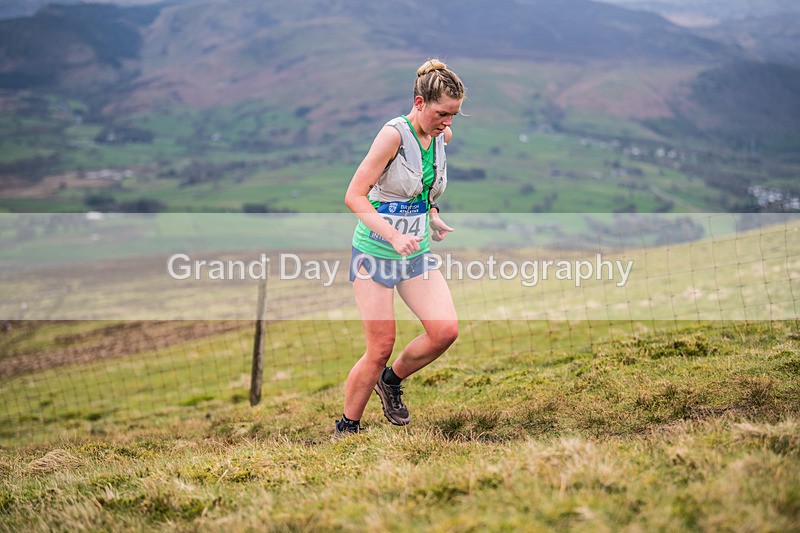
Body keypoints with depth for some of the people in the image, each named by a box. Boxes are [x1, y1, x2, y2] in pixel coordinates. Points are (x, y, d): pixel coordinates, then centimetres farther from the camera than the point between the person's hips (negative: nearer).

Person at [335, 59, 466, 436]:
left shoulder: (442, 136, 2)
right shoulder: (394, 134, -18)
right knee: (380, 349, -5)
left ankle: (391, 381, 17)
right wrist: (393, 236, -32)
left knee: (446, 330, -11)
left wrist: (431, 214, 10)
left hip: (417, 252, 6)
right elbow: (354, 196, -22)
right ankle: (346, 428, 16)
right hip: (376, 250, -6)